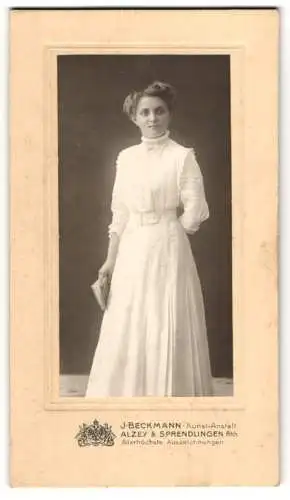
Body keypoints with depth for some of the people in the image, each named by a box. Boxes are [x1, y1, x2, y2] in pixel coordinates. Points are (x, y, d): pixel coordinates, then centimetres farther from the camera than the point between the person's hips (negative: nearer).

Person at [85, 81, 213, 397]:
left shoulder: (183, 156, -7)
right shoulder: (125, 158, 8)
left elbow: (194, 212, -9)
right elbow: (119, 213, 9)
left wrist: (166, 233, 3)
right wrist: (111, 258, 5)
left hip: (167, 250, -5)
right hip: (131, 251, 5)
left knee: (168, 327, 0)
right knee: (127, 329, 8)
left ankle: (169, 392, 13)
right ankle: (128, 393, 19)